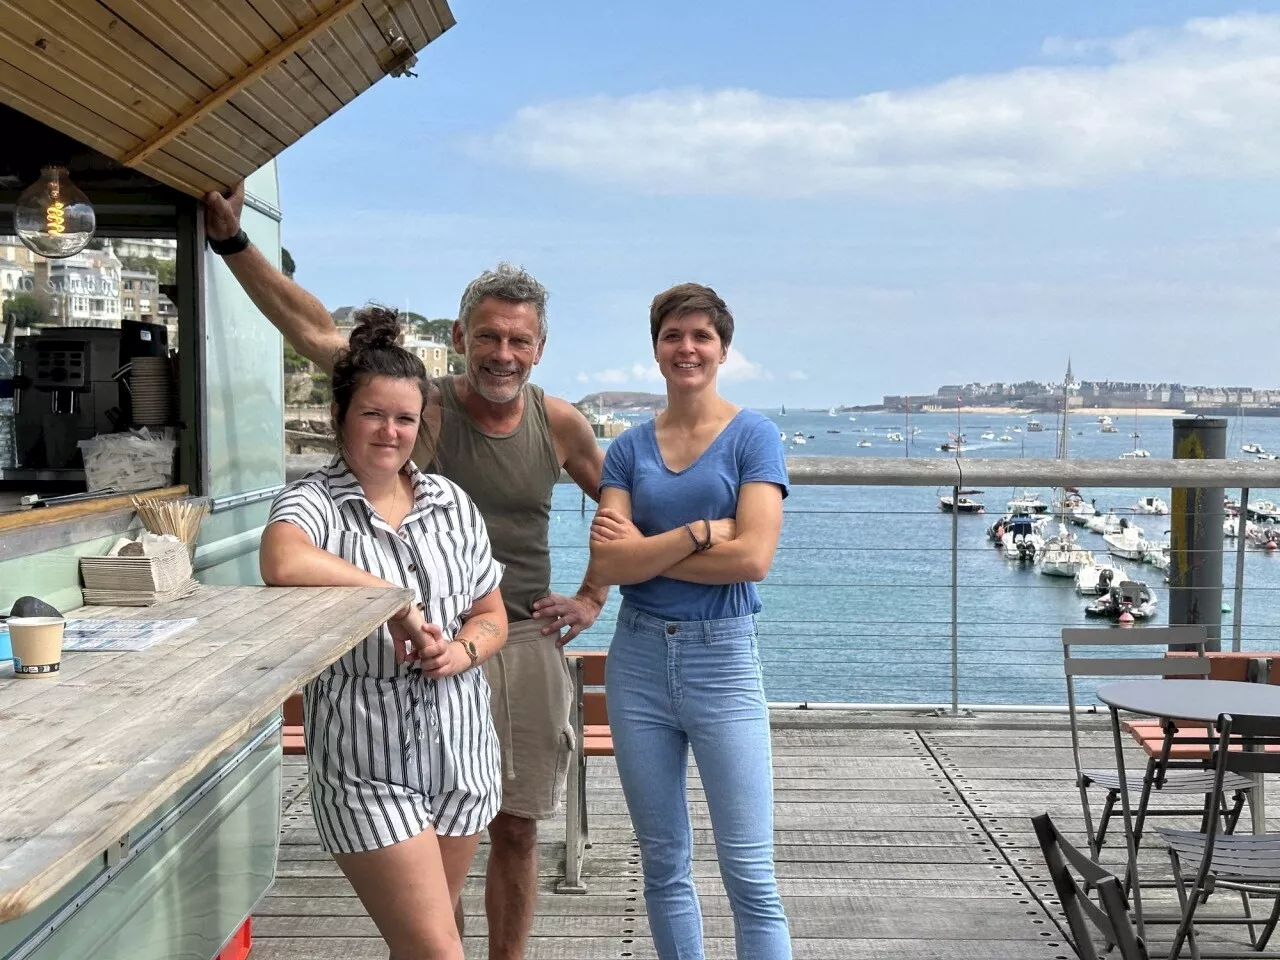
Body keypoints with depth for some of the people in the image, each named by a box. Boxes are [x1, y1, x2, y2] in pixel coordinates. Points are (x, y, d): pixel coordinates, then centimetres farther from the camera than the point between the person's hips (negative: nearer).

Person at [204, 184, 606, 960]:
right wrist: (232, 240, -17)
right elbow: (314, 329, -13)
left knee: (516, 830, 12)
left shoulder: (559, 424, 2)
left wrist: (594, 597, 10)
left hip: (531, 643, 3)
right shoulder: (427, 409, -7)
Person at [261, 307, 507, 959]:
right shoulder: (314, 502, -9)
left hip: (460, 753, 5)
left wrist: (463, 649, -9)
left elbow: (492, 617, 12)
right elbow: (282, 563, -33)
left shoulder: (452, 503, 6)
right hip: (367, 766, -5)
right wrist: (392, 598, -27)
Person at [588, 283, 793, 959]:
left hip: (722, 658, -3)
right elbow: (606, 564, -6)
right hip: (639, 658, 4)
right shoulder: (630, 447, 6)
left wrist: (645, 548, -9)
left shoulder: (753, 437, -3)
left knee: (749, 873, -2)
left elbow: (753, 556, -16)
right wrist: (700, 532, -16)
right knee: (663, 866, 13)